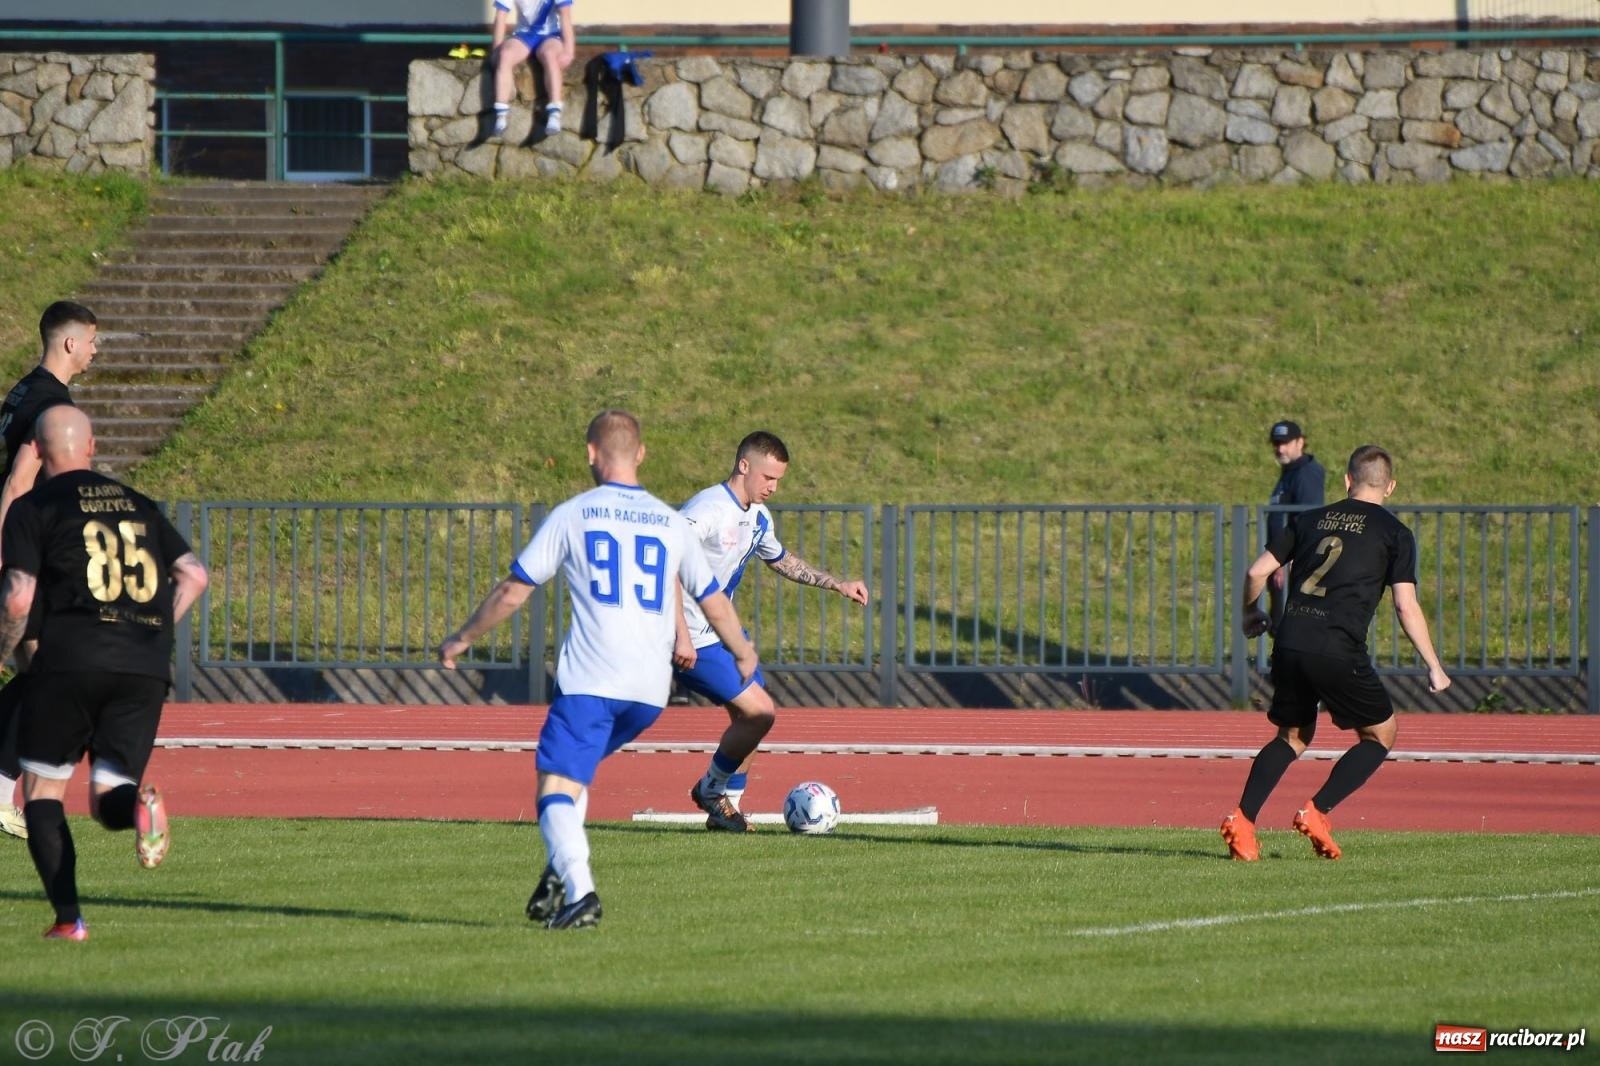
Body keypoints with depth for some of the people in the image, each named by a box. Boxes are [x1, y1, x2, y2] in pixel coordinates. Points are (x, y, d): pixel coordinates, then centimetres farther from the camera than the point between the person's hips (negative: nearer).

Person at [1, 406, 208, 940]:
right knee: (107, 801, 8)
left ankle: (68, 917, -2)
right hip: (147, 669, 4)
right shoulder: (139, 505, 20)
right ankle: (138, 803, -30)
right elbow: (193, 575, 14)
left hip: (70, 660, -4)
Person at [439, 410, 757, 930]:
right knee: (575, 772, 24)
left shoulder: (573, 515, 2)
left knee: (556, 789, -7)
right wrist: (743, 654, 40)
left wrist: (462, 639, 20)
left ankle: (578, 891, -29)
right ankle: (560, 876, 7)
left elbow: (512, 593, 5)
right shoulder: (671, 522, 13)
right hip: (651, 690, 5)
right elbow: (714, 603, 21)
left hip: (590, 679, -5)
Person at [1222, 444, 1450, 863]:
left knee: (1293, 735, 22)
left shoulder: (1310, 519, 17)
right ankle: (1317, 812, -1)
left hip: (1289, 642, 5)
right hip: (1338, 651, -5)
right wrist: (1434, 668, 5)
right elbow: (1406, 607, -2)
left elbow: (1257, 572, 13)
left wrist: (1250, 615, 33)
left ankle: (1242, 819, 2)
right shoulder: (1394, 533, 5)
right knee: (1381, 734, 14)